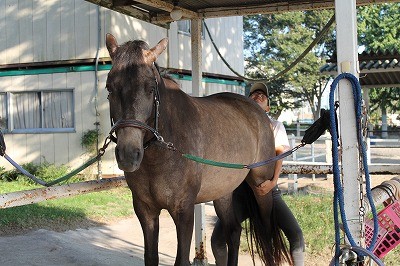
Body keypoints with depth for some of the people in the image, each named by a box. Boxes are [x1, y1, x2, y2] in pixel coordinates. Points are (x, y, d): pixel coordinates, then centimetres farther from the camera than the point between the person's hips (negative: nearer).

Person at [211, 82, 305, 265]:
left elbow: (279, 155, -1)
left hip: (269, 188, 1)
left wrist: (273, 181, -20)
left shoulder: (276, 126, 13)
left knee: (296, 234, -14)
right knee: (217, 238, -11)